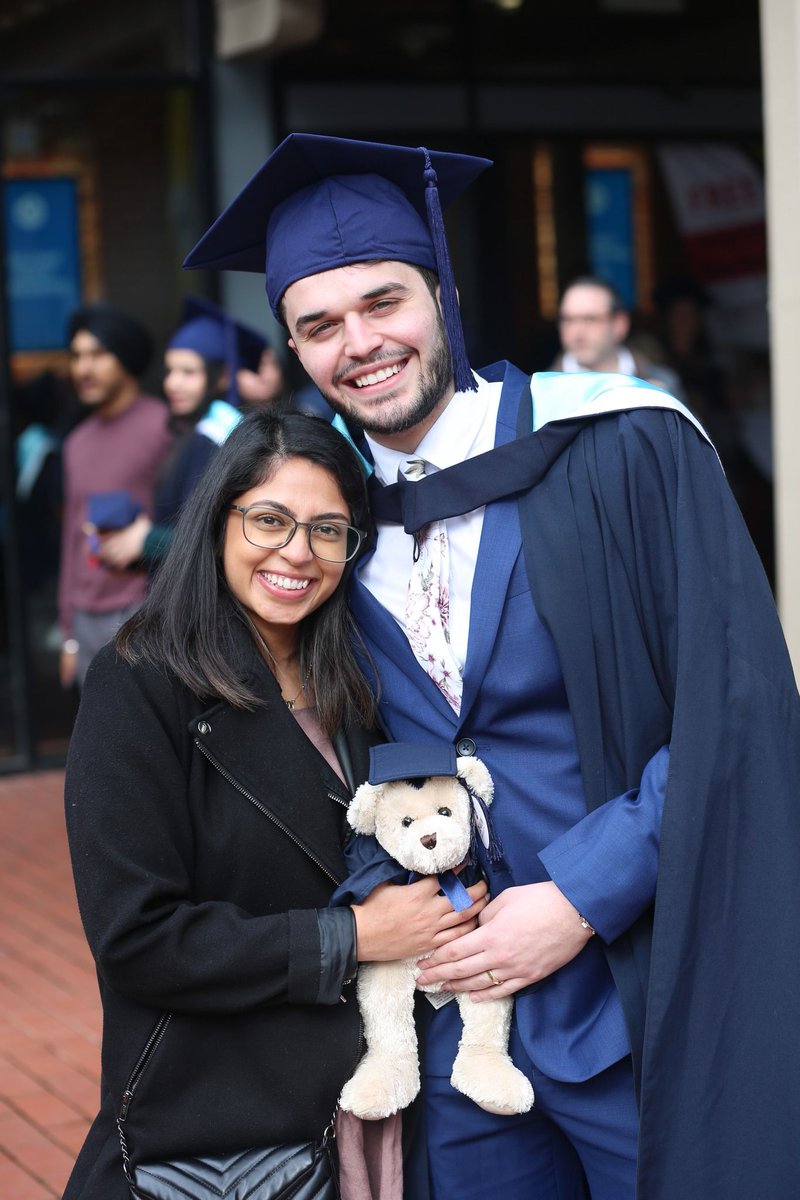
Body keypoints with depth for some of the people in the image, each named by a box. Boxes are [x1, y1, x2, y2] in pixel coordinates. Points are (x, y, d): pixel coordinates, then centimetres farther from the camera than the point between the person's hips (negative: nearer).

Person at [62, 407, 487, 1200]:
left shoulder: (350, 694, 6)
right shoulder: (139, 687, -15)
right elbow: (135, 938, -20)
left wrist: (447, 910, -7)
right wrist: (350, 938, -18)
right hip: (198, 1133, -6)